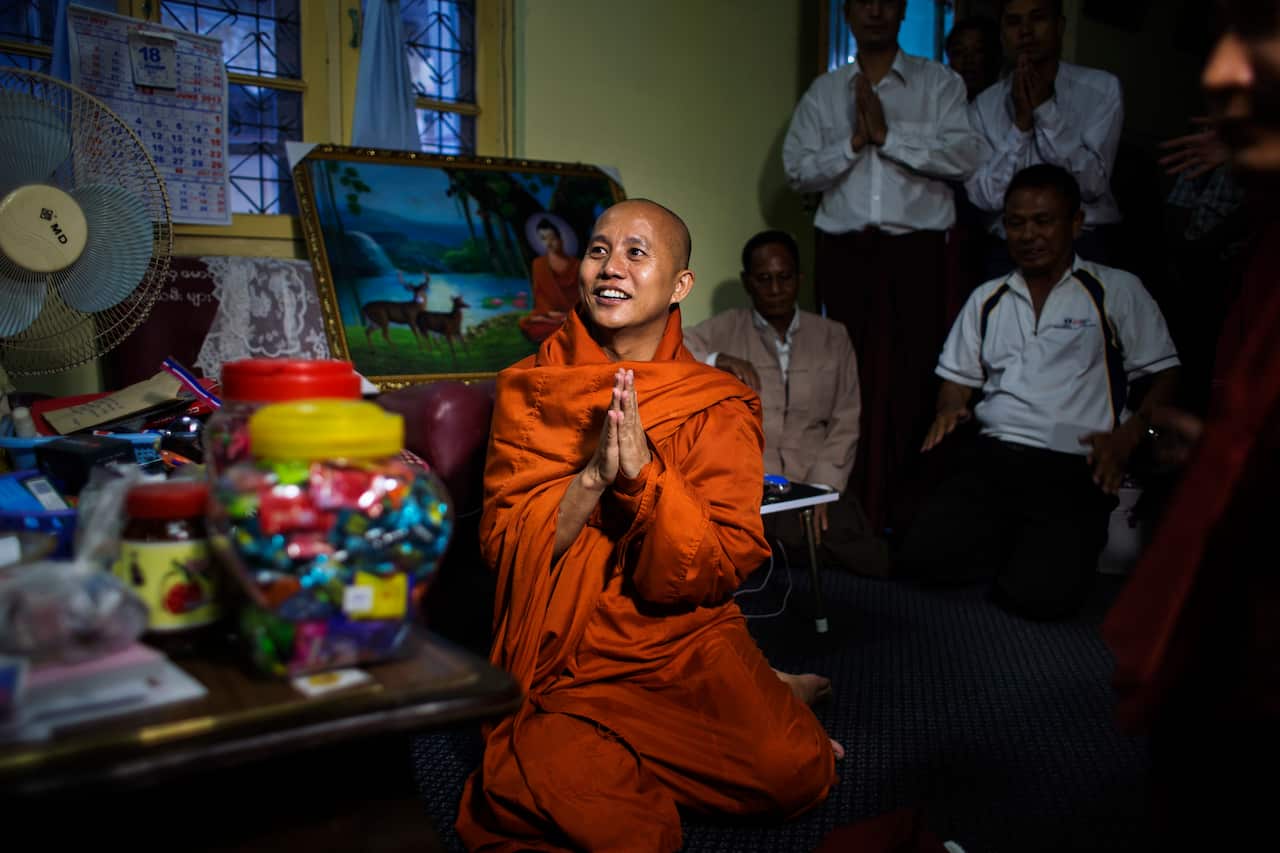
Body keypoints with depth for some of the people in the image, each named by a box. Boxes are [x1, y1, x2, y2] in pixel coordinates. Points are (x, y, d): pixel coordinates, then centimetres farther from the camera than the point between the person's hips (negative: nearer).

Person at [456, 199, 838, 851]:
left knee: (796, 772, -21)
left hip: (690, 640, 1)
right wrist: (592, 474, -23)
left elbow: (727, 565, -10)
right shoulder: (530, 389, -1)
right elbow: (502, 542, -7)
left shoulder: (719, 405, -2)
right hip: (565, 651, 0)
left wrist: (644, 472, -25)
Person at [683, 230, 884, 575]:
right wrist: (716, 361, -20)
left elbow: (844, 423, 9)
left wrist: (821, 487, -5)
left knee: (873, 567, -17)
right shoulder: (720, 332, 6)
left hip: (816, 486, 3)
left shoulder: (833, 337, 14)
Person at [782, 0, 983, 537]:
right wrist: (853, 142, -7)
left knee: (911, 378, -4)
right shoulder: (824, 91, 14)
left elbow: (966, 156, -6)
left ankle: (906, 508, 3)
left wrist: (888, 134, -9)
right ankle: (852, 507, 10)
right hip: (843, 251, 2)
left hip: (916, 250, -2)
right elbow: (797, 171, 6)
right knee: (850, 376, 2)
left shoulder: (939, 83, 7)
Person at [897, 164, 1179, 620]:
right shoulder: (987, 300, 19)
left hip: (1075, 468, -4)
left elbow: (1164, 373, 5)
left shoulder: (1116, 291, 6)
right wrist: (949, 411, -1)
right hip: (992, 458, 4)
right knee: (923, 559, -17)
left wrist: (1129, 434, -12)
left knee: (1039, 595, -24)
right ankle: (1012, 547, 11)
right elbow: (959, 378, 23)